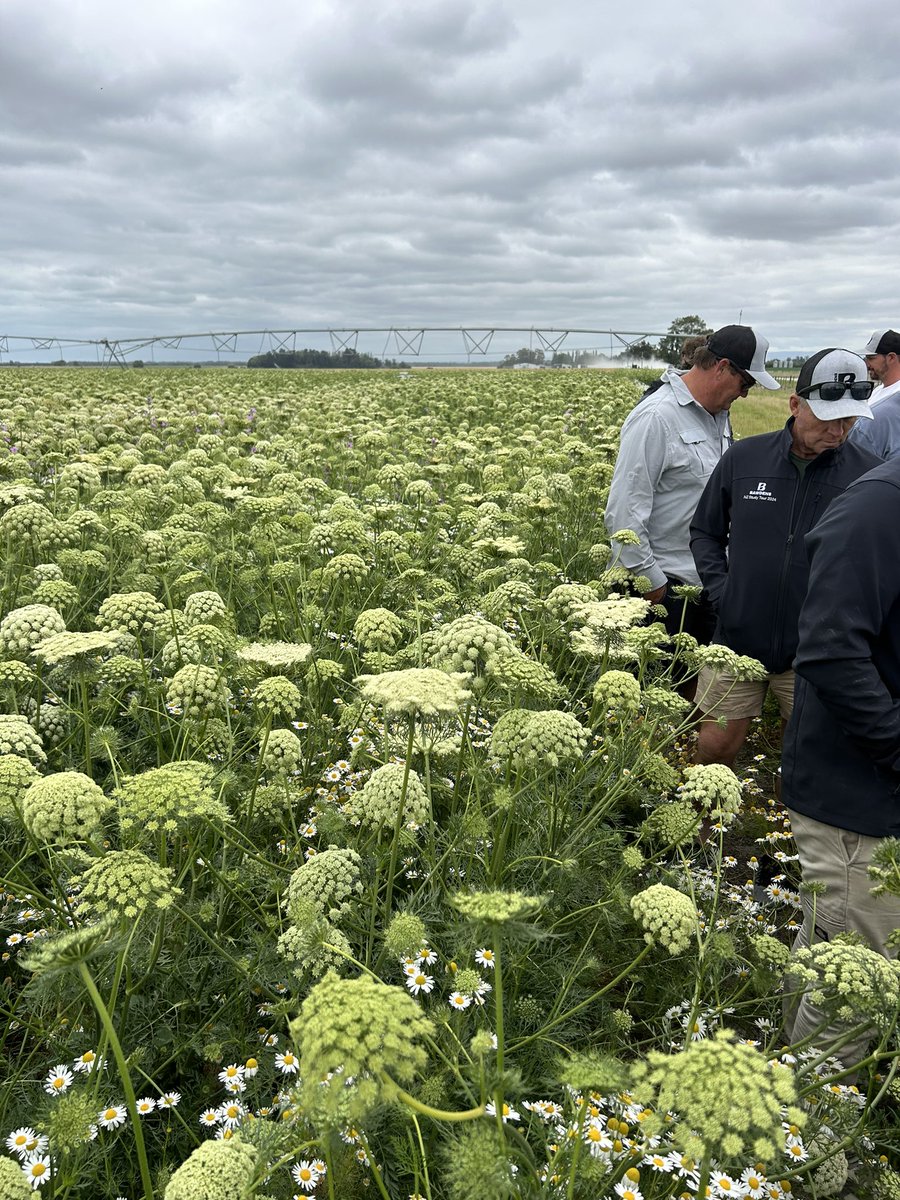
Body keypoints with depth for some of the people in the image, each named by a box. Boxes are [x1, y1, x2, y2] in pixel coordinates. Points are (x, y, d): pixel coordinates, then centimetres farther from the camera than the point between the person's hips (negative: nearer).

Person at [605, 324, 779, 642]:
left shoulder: (718, 416, 10)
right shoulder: (655, 418, -18)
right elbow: (625, 510, -21)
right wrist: (649, 580, -17)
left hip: (708, 581, 9)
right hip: (663, 585, -8)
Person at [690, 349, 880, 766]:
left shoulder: (870, 475, -7)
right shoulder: (744, 457, -2)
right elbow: (704, 531, 9)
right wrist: (720, 591, -3)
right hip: (738, 641, 1)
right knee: (714, 748, 11)